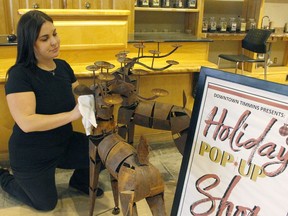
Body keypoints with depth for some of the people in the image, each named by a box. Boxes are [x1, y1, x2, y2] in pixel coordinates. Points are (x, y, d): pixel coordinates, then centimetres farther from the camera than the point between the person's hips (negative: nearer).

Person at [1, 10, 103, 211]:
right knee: (47, 204, 15)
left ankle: (80, 180, 20)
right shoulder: (20, 74, -25)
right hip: (32, 156, -5)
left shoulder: (62, 66, -4)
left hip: (64, 143, 6)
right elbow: (26, 123, -34)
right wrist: (72, 114, -39)